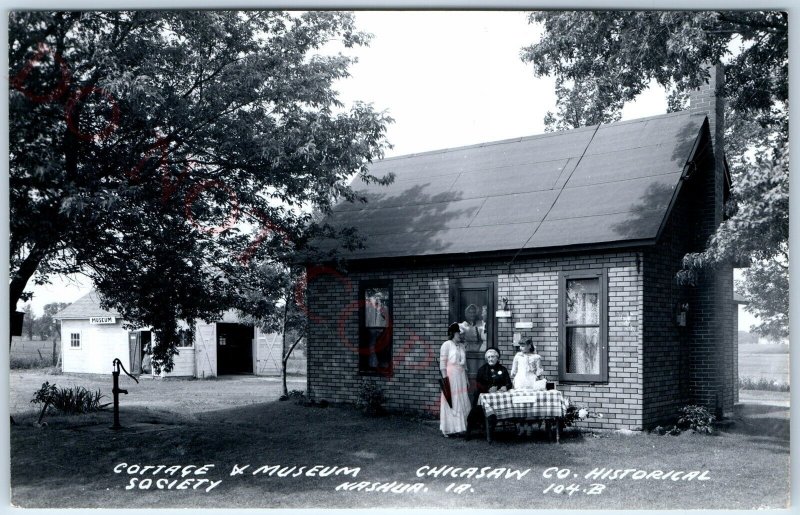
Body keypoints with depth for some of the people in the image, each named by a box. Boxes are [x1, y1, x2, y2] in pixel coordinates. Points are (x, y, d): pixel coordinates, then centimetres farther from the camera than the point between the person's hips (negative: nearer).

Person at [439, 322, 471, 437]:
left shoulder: (462, 346, 14)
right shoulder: (447, 345, -6)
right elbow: (442, 363, -9)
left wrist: (467, 379, 16)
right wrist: (445, 379, -15)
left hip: (461, 377, 7)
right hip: (451, 376, -6)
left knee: (462, 402, 4)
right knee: (450, 402, -4)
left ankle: (460, 427, 11)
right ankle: (447, 429, 3)